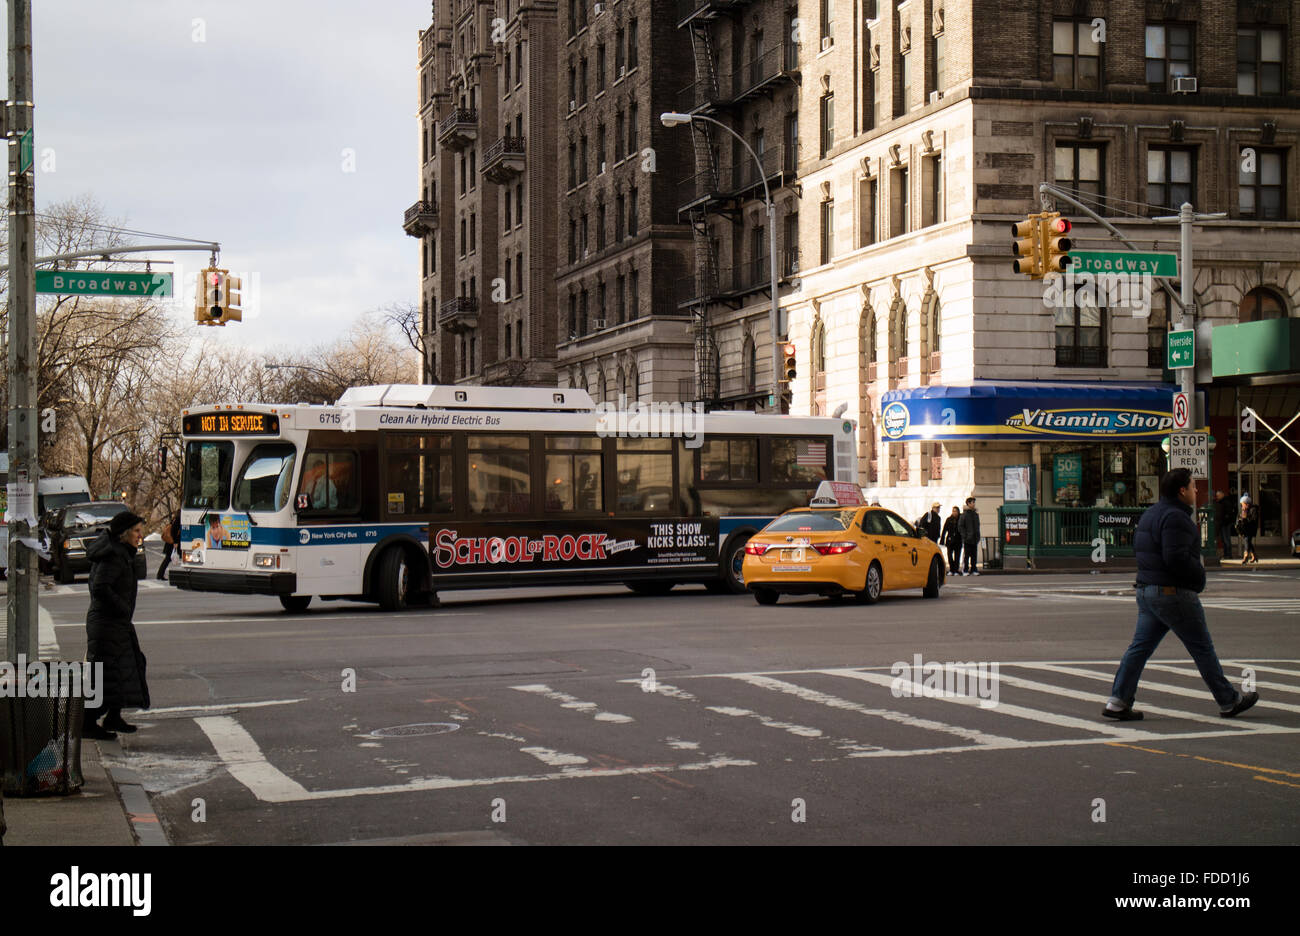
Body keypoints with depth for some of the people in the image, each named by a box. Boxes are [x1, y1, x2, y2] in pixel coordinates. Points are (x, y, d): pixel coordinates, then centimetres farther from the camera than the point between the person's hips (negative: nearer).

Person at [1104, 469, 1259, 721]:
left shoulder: (1150, 513, 15)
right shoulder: (1175, 517, -16)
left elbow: (1138, 547, 21)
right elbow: (1176, 557, -25)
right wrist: (1200, 575, -9)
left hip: (1146, 590, 9)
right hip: (1174, 593, -9)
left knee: (1140, 646, 6)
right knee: (1202, 648, 2)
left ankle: (1118, 702, -2)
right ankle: (1229, 702, 12)